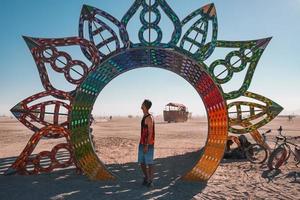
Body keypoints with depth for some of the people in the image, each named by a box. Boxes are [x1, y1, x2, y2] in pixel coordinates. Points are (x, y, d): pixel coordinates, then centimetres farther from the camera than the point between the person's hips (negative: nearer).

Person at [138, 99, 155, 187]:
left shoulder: (149, 118, -16)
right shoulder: (144, 117, 13)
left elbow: (150, 133, -20)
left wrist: (146, 145, -21)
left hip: (148, 145, -9)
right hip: (142, 144, 9)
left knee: (149, 163, 0)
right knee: (142, 162, 14)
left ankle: (150, 181, 11)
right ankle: (146, 178, 30)